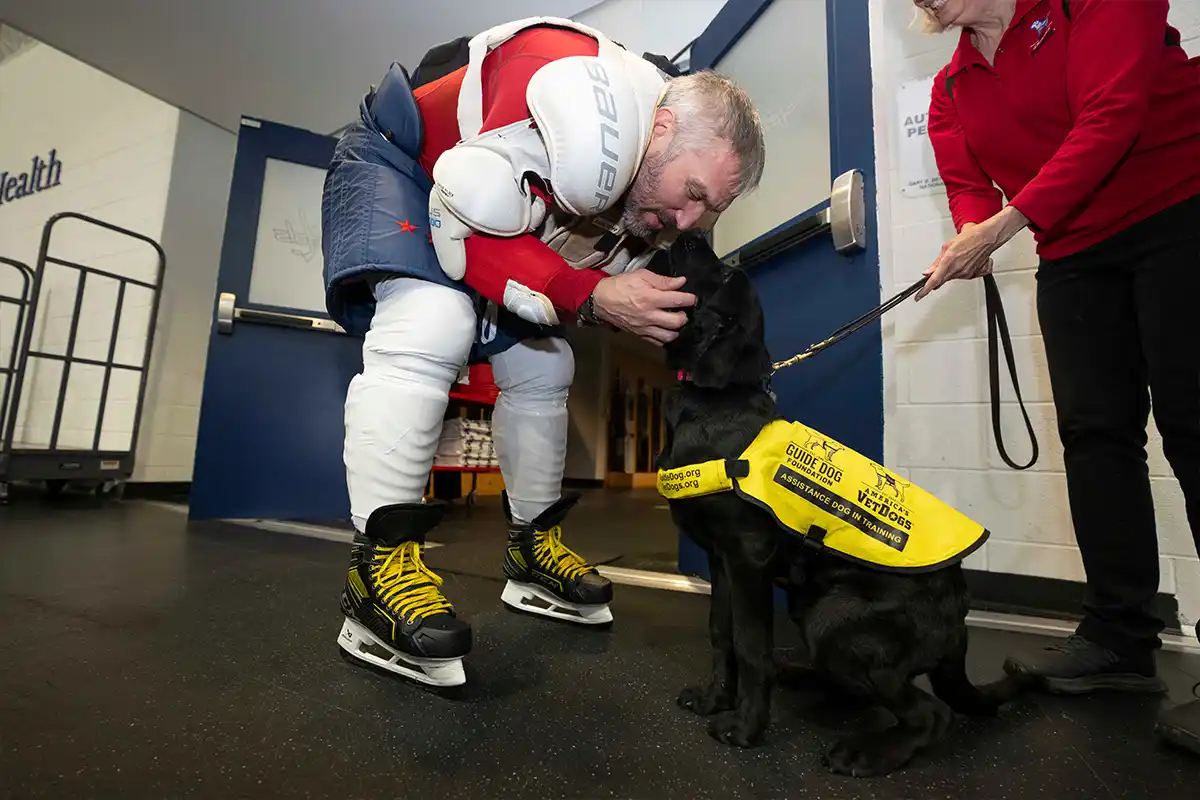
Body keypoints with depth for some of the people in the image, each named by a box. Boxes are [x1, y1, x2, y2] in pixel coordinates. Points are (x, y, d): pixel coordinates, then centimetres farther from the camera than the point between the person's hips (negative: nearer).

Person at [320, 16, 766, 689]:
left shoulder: (663, 180, -8)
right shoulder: (579, 109, -35)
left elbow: (609, 273, 1)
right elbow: (465, 232, -35)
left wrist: (673, 316, -16)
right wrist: (592, 297, -38)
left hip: (499, 210, 7)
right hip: (396, 160, -7)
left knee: (544, 368, 0)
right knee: (432, 327, -35)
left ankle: (534, 546, 14)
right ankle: (380, 561, -23)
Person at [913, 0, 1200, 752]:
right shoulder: (951, 89, 14)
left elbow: (1111, 117, -17)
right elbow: (967, 183, 6)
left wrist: (1004, 226, -24)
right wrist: (972, 232, -17)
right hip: (1075, 256, 5)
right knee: (1094, 432, -2)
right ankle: (1120, 637, 5)